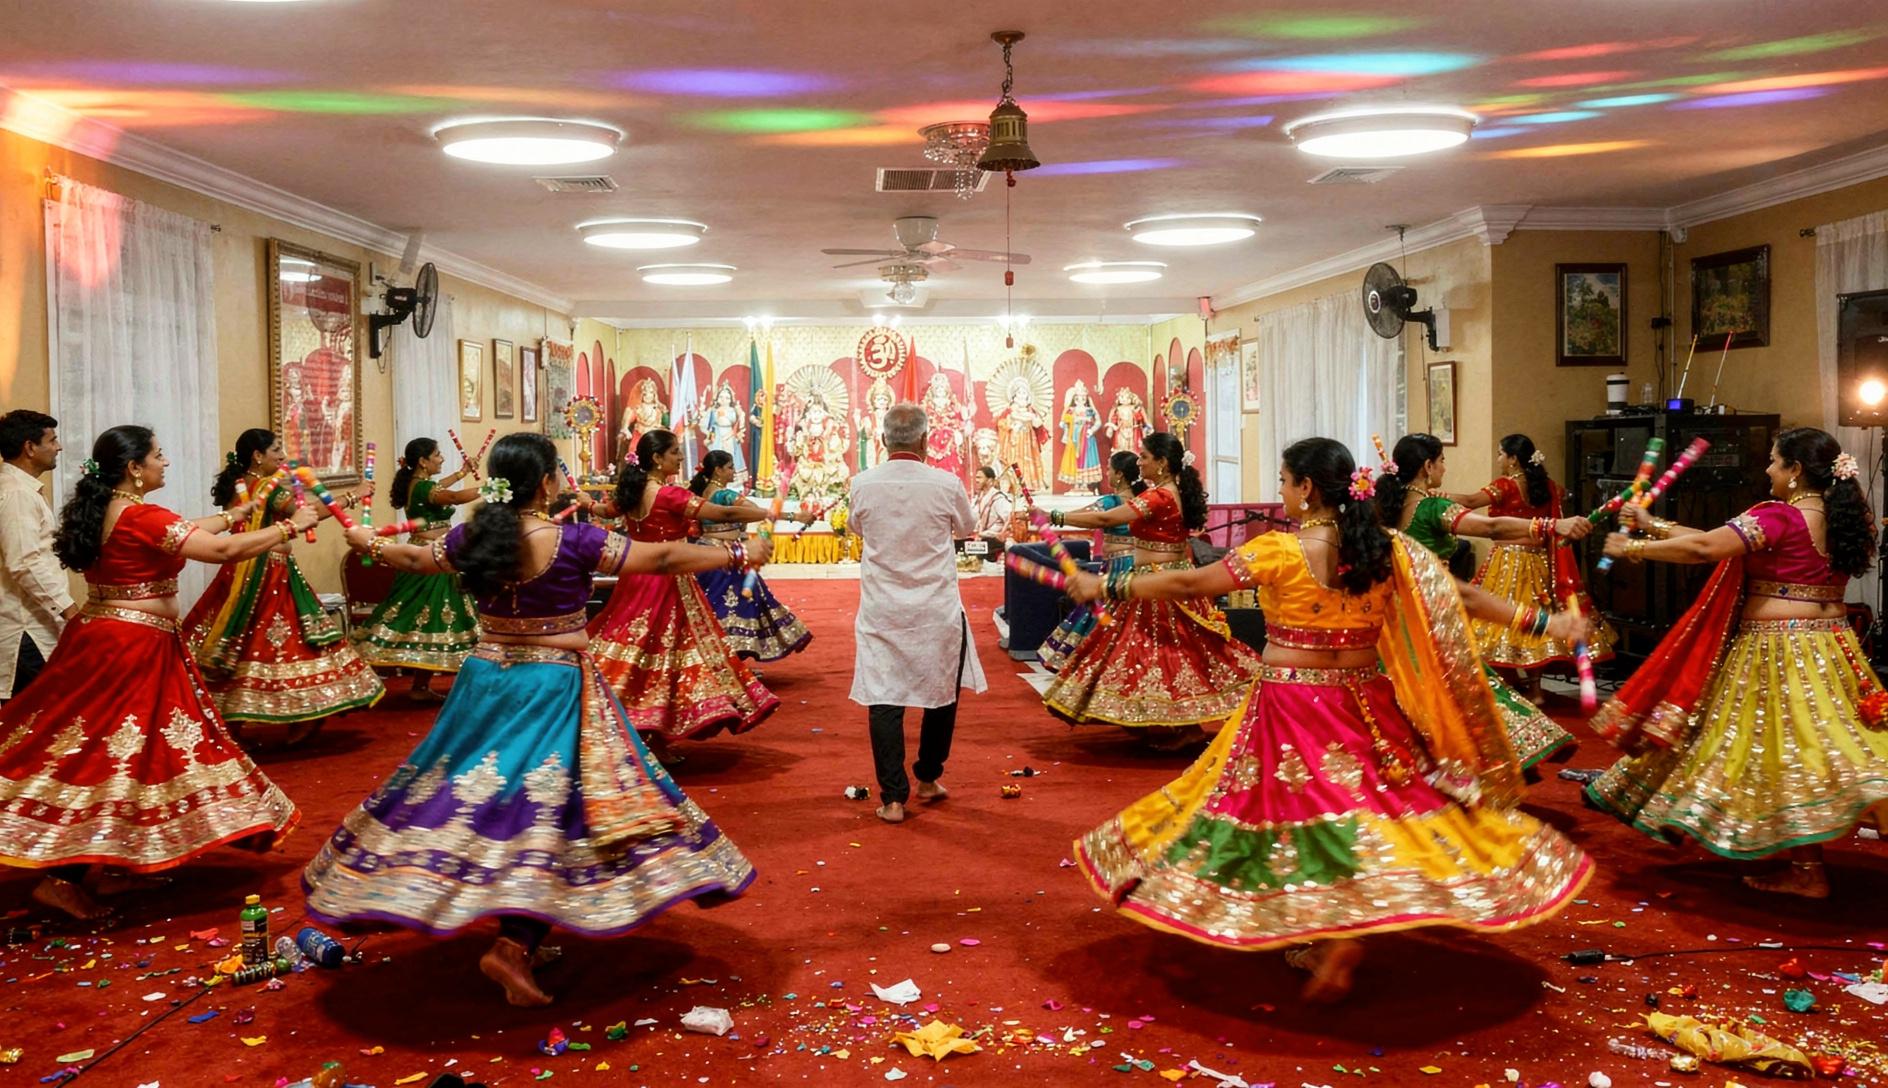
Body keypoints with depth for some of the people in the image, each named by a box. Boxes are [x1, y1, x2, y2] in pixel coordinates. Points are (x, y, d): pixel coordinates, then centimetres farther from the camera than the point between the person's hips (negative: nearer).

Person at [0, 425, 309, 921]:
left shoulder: (105, 510, 8)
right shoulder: (140, 517, -19)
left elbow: (181, 532, 21)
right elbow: (223, 551, -24)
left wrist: (230, 516, 31)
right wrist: (288, 528, -15)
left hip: (104, 638, 10)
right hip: (131, 648, -10)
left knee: (95, 746, 14)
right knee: (108, 750, -4)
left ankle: (97, 867, 22)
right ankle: (62, 878, -1)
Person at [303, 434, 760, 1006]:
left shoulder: (472, 539, 0)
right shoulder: (575, 541, -15)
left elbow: (415, 559, 20)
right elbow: (663, 559, -11)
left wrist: (369, 542, 42)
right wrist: (741, 556, -2)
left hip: (486, 681, 5)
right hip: (554, 691, -5)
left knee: (476, 796, 17)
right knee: (547, 810, -1)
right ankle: (513, 946, -7)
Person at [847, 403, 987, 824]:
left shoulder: (863, 485, -7)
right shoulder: (946, 484, -10)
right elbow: (966, 528, 10)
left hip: (881, 612, 0)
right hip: (937, 611, 0)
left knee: (883, 700, 4)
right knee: (942, 692, 18)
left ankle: (892, 797, 2)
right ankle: (928, 779, 29)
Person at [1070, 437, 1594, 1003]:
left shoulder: (1278, 551, -13)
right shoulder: (1387, 548, 0)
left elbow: (1188, 585, -8)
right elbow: (1460, 597, 3)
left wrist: (1106, 586, 3)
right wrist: (1543, 620, 13)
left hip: (1293, 708, -4)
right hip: (1365, 705, 5)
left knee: (1302, 804, 4)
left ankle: (1331, 936, -6)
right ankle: (1316, 938, 16)